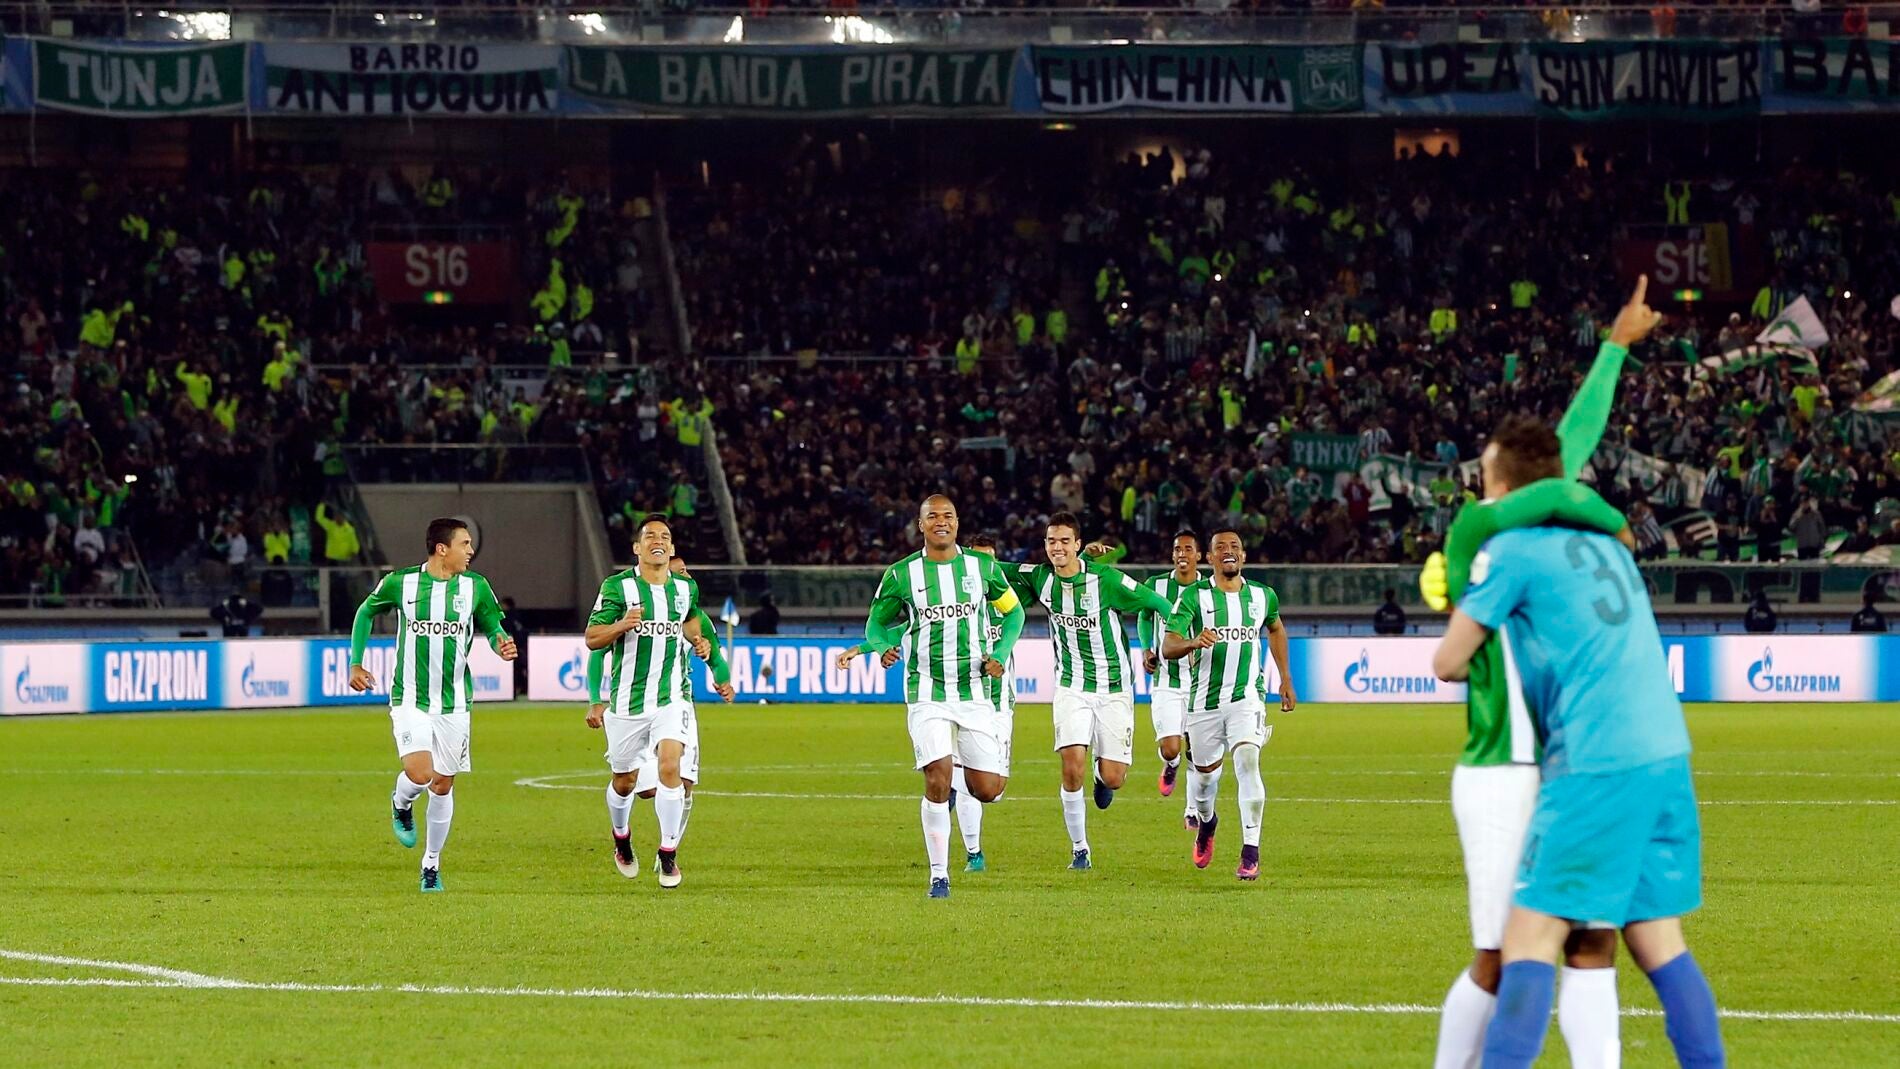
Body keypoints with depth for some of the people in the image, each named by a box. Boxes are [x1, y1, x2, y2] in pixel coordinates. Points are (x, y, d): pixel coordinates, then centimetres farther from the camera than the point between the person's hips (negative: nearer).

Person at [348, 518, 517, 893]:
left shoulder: (476, 587, 0)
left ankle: (431, 865, 22)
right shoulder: (400, 583, -5)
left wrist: (502, 644, -14)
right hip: (410, 700, -3)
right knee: (419, 773, -19)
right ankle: (401, 805, 18)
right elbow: (366, 612, 12)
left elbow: (492, 627, 10)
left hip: (454, 703, 3)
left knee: (443, 785, 6)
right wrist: (355, 663, 10)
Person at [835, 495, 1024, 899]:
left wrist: (1000, 653, 0)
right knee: (937, 783, -15)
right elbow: (881, 625, 10)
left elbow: (1013, 612, 17)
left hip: (975, 693, 2)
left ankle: (960, 777, 35)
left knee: (988, 790, -2)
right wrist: (861, 650, -12)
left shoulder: (983, 567, 4)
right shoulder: (901, 574, 0)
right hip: (927, 693, -2)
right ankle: (939, 876, -2)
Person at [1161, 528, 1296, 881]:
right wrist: (1193, 642, -36)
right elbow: (1168, 647, -14)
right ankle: (1206, 822, 49)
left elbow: (1276, 630, 27)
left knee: (1247, 762, -21)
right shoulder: (1194, 596, -5)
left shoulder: (1263, 596, 5)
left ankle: (1251, 853, -21)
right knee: (1204, 772, 13)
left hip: (1247, 696, 0)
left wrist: (1285, 678, 26)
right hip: (1204, 700, 0)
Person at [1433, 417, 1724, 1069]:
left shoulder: (1512, 549, -3)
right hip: (1667, 753, 7)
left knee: (1530, 940, -6)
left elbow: (1447, 664, 1)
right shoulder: (1602, 539, 18)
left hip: (1599, 764, -7)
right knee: (1658, 940, 12)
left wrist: (1481, 665, 23)